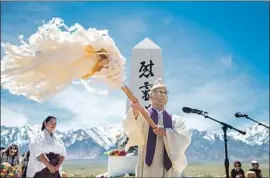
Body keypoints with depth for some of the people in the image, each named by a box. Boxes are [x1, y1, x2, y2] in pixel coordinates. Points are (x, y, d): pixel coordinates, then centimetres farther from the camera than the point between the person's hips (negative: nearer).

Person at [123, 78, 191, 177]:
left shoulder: (175, 120, 11)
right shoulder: (143, 115, 4)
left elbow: (185, 138, -4)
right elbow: (130, 127, -17)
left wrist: (165, 132, -18)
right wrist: (135, 112, -38)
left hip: (170, 169, 2)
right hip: (148, 168, -2)